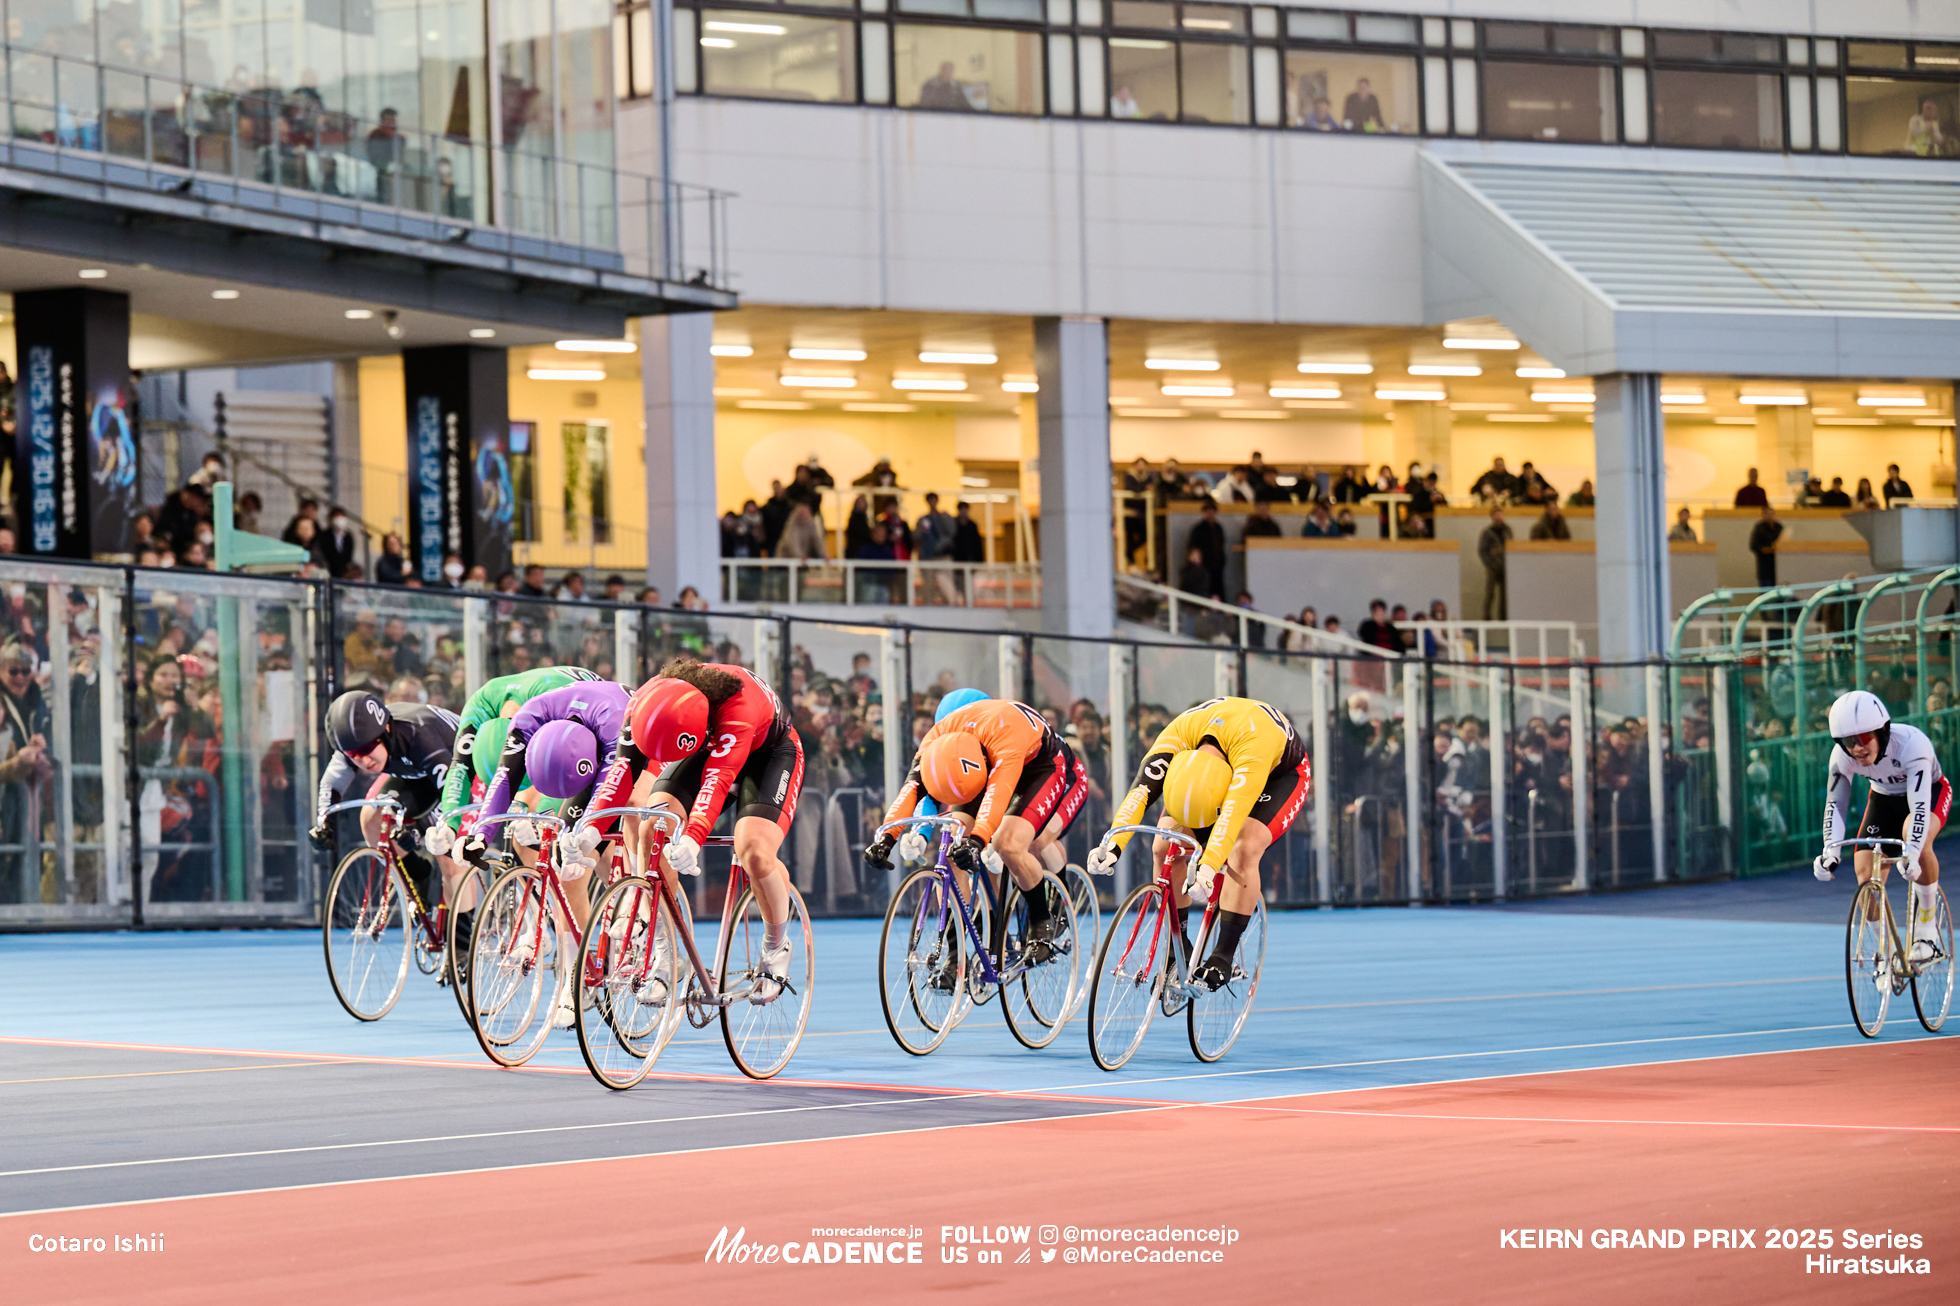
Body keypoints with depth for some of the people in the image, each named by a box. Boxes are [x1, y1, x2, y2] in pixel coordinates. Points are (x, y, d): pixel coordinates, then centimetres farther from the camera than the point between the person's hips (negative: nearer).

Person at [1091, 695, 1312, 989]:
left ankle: (1225, 956, -23)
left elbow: (1234, 810, -53)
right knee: (1166, 848, -15)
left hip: (1280, 775, -4)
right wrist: (1113, 843, -56)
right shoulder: (1178, 734, -33)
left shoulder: (1252, 741, -45)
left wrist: (1208, 865, -64)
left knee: (1244, 848, -31)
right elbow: (1141, 791, -41)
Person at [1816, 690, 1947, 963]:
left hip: (1931, 791, -4)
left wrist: (1912, 853, -60)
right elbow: (1835, 805, -27)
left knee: (1917, 838, -36)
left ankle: (1927, 926, -19)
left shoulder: (1911, 744, -39)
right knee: (1864, 869, -12)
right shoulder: (1842, 756, -26)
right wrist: (1830, 851, -44)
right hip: (1885, 797, 4)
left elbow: (1919, 806, -46)